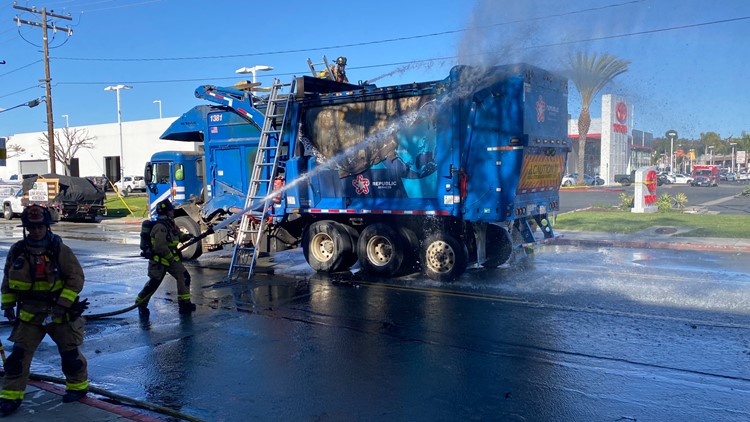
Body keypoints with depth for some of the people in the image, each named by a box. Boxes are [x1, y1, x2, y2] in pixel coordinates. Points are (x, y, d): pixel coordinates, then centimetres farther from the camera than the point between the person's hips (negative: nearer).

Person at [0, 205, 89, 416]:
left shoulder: (59, 250, -13)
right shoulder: (17, 250, -1)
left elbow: (76, 278, -14)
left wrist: (61, 305, -18)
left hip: (60, 312, -3)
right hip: (29, 312, 3)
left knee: (69, 352, 8)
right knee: (19, 354, 1)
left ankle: (78, 386, 28)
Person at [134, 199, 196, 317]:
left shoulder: (170, 224, 8)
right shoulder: (160, 227, -23)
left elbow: (178, 235, 21)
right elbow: (160, 246, -29)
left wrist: (186, 236, 0)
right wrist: (170, 257, -20)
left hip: (171, 258, 9)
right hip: (159, 260, -9)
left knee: (184, 277, 2)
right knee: (154, 283, 1)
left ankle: (184, 304, 8)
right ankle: (141, 303, 24)